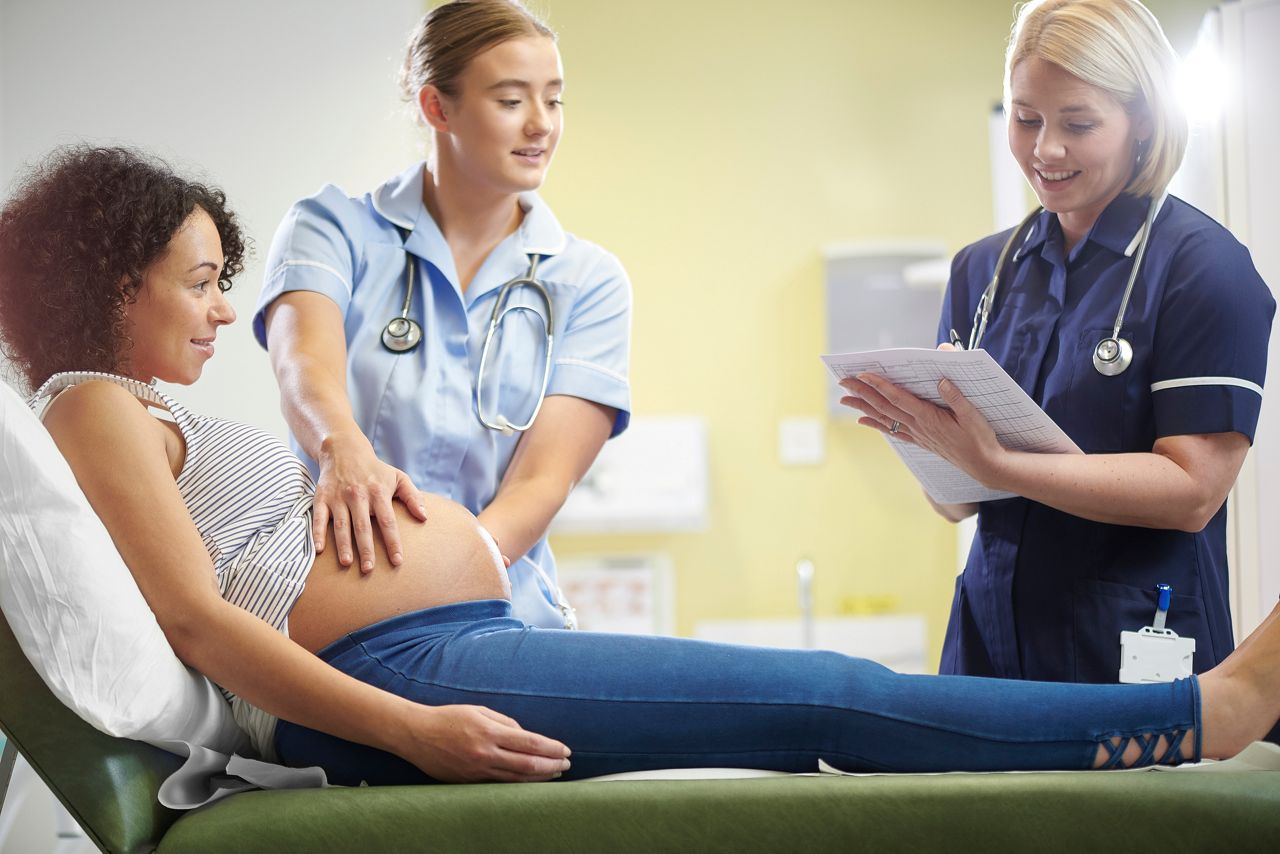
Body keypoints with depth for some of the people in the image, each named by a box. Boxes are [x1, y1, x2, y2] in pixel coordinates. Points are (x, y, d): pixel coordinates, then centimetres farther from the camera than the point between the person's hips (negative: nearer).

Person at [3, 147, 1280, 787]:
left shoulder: (155, 417, 28)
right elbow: (195, 620, -15)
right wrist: (413, 730, -23)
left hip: (463, 653, 11)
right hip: (391, 671, -11)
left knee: (817, 713, 1)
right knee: (828, 694, -13)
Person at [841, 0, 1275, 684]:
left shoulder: (1204, 265, -8)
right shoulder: (981, 269, 9)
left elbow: (1192, 490, -17)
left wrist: (995, 465, -26)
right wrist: (924, 430, -15)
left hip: (1137, 654, -5)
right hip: (991, 643, 5)